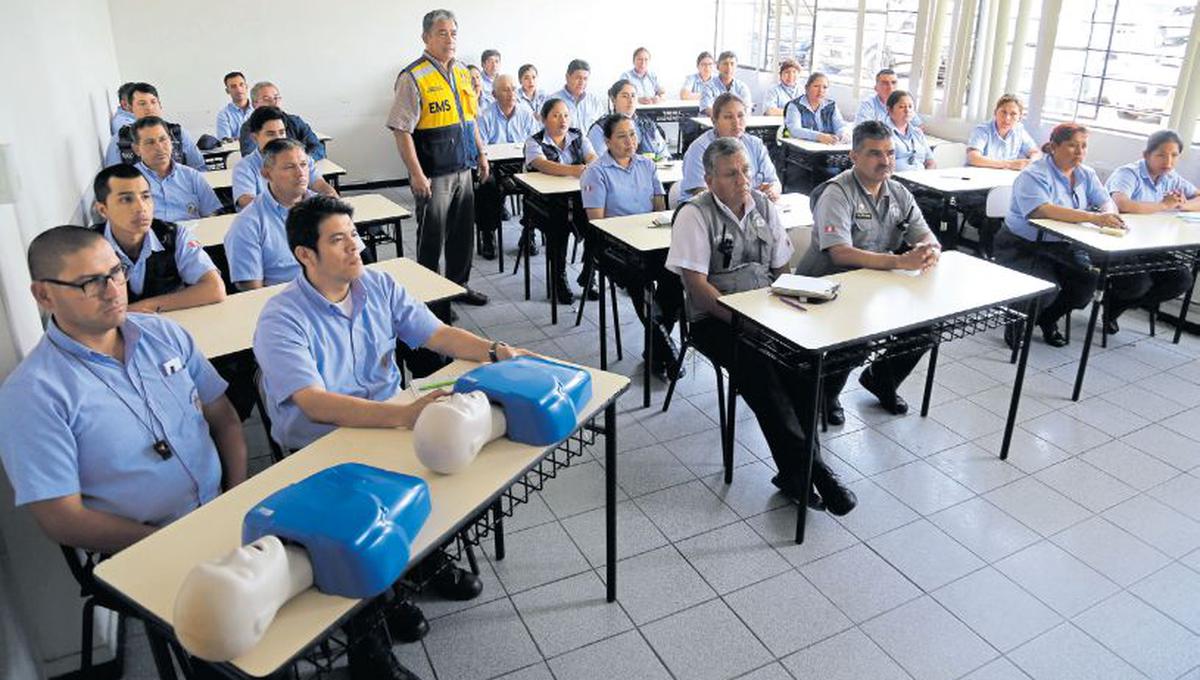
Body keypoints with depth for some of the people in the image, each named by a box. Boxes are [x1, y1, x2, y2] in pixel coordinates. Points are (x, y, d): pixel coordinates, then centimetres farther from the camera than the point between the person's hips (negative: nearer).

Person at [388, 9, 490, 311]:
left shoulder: (462, 73, 10)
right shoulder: (413, 78, -13)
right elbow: (401, 130, -16)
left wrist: (481, 153, 16)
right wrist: (417, 175, -20)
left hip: (463, 169, 7)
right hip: (433, 174, -7)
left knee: (463, 232, 16)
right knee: (431, 238, 4)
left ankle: (458, 284, 33)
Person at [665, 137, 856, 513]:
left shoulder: (765, 207, 12)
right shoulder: (695, 214, -4)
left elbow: (782, 269, 16)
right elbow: (696, 284, -12)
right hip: (714, 320, -4)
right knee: (757, 364, -31)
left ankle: (796, 471, -19)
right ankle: (808, 467, -24)